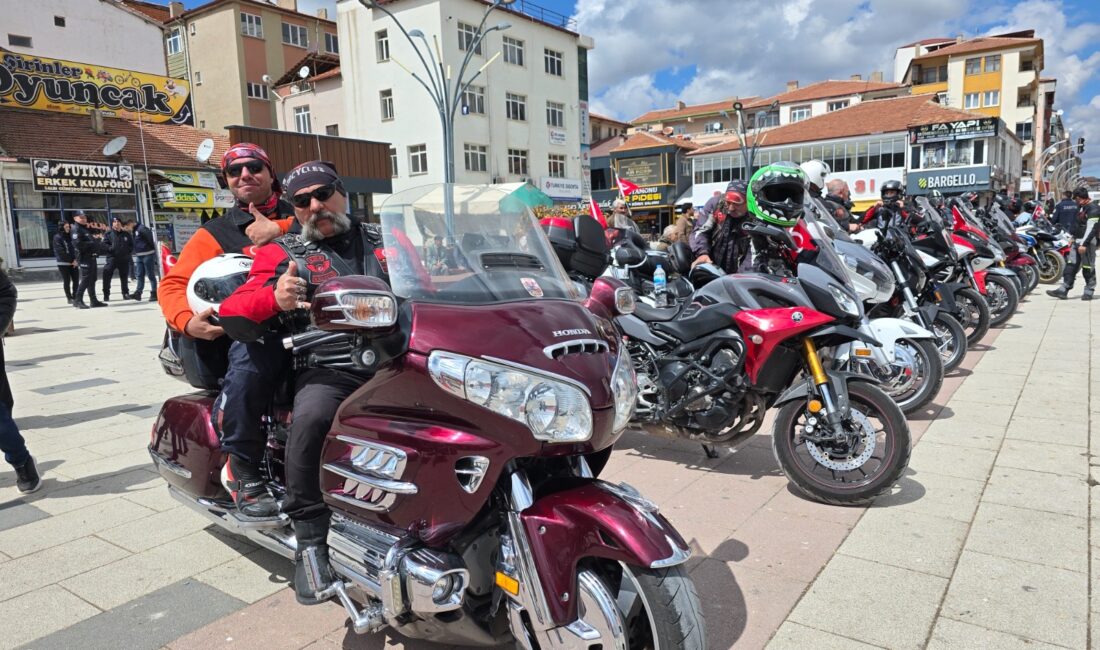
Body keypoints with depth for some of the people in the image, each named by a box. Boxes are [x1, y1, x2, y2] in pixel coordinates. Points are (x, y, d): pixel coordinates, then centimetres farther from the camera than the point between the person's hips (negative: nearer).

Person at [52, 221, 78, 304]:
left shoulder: (70, 236, 12)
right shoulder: (57, 237, -5)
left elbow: (74, 248, 9)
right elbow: (61, 252, -11)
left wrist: (75, 259, -6)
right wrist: (71, 261, -11)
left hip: (73, 263, 5)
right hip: (63, 263, -5)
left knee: (76, 280, 1)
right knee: (67, 281, 0)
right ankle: (69, 298, 7)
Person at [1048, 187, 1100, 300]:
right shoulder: (1082, 207, 16)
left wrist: (1084, 244, -26)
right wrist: (1073, 239, 23)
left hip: (1087, 242, -9)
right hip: (1078, 241, 9)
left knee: (1088, 268, -1)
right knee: (1070, 266, 4)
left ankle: (1089, 291, 8)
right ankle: (1063, 290, 2)